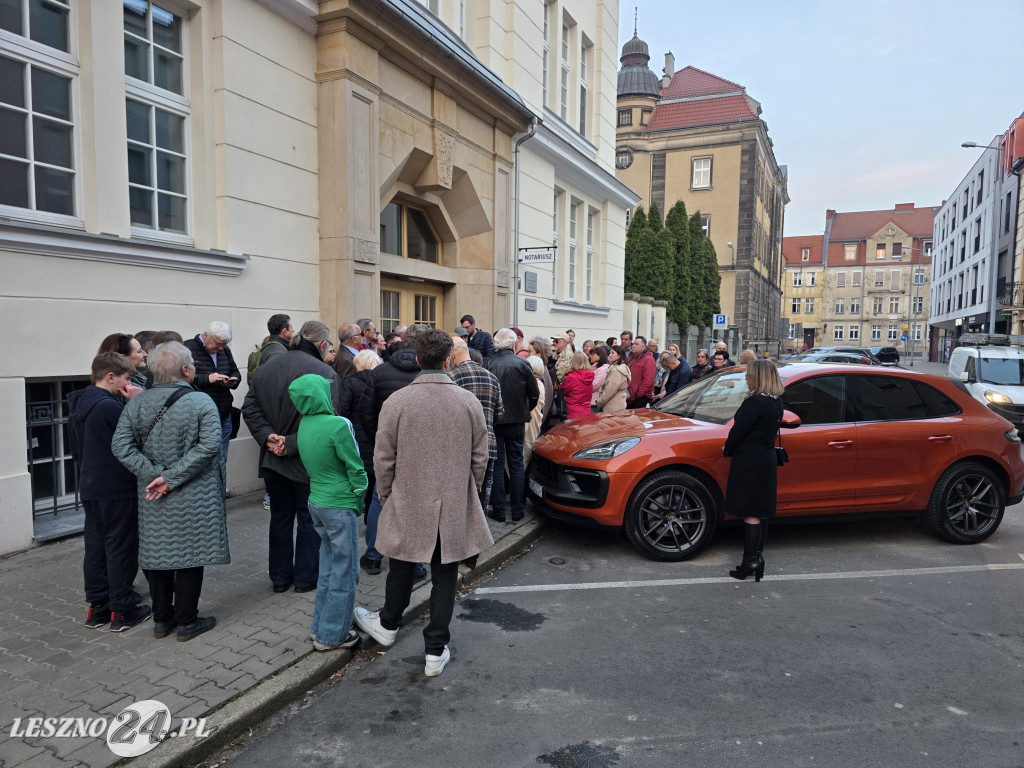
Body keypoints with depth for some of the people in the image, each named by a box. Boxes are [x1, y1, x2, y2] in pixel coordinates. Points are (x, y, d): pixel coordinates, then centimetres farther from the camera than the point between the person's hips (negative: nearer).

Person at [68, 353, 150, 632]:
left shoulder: (77, 405, 10)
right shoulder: (110, 406, -20)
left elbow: (75, 448, 18)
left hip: (90, 488, 9)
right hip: (117, 490, -9)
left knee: (95, 546, 14)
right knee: (120, 548, 1)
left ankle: (97, 607, 23)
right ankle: (121, 611, 9)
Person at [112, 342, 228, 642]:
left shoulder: (136, 403, 0)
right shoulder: (201, 402, -14)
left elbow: (121, 445, -6)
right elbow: (208, 447, -22)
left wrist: (151, 474, -8)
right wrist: (171, 477, -16)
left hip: (152, 498, 4)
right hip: (192, 499, -4)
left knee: (156, 554, 16)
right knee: (189, 556, 7)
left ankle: (162, 619, 29)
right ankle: (187, 622, 18)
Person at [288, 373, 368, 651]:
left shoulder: (304, 425, 2)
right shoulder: (338, 425, -20)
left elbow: (310, 465, 10)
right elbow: (355, 467, -15)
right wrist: (359, 498, 1)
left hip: (316, 501, 8)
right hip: (340, 506, -8)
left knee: (329, 566, 20)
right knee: (345, 571, 5)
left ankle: (320, 626, 30)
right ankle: (332, 635, 15)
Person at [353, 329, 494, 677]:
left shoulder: (396, 401, -11)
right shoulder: (469, 401, -7)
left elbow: (383, 459, -5)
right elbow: (480, 458, 1)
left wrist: (386, 496, 10)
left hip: (408, 504, 0)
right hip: (454, 507, 0)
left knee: (402, 569, 21)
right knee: (444, 577, 11)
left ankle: (388, 625, 45)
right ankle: (436, 652, 21)